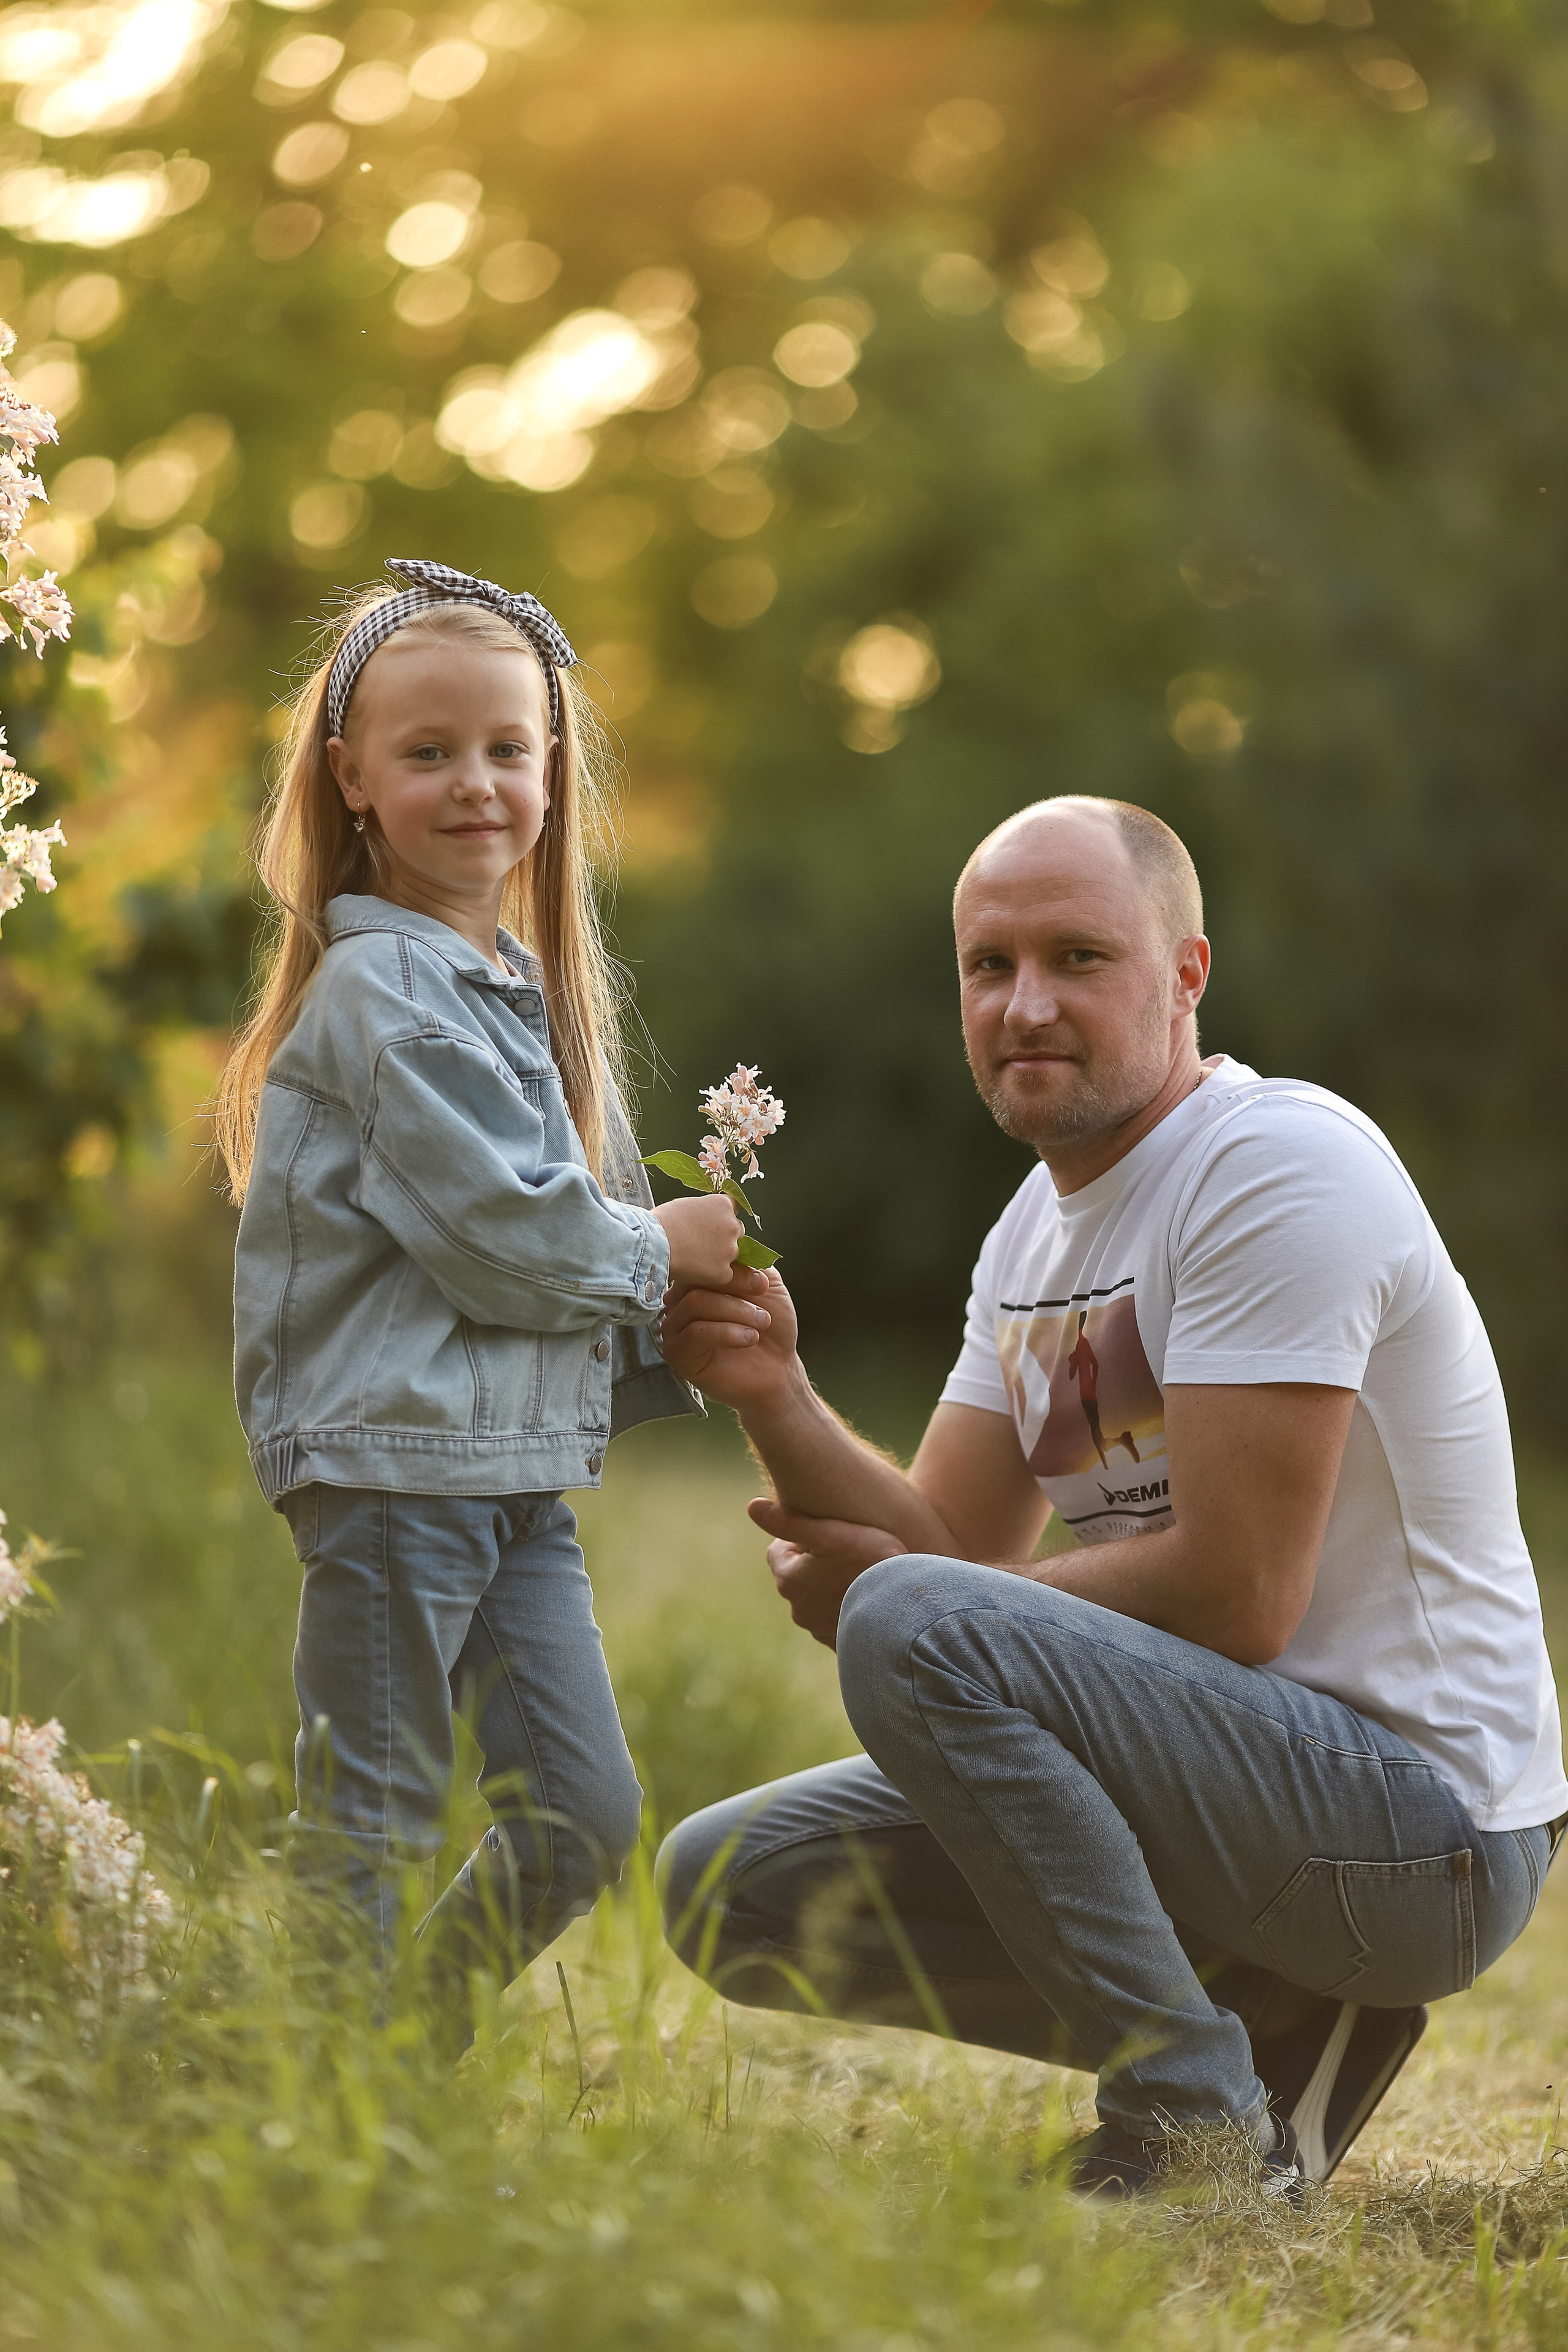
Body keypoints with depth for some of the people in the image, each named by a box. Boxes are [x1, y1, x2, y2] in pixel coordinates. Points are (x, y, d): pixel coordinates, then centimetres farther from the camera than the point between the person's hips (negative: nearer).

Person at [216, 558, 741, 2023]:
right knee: (367, 1841, -2)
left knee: (584, 1819, 9)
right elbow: (497, 1230, -20)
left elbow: (579, 1207, 20)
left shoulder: (527, 986, 16)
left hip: (524, 1467, 9)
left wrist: (679, 1336, 1)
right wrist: (657, 1252, -5)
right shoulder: (380, 988, -13)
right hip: (392, 1458, -9)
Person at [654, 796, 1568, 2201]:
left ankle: (1199, 2121, -16)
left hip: (1424, 1827, -9)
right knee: (727, 1881, 5)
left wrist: (883, 1596, -9)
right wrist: (780, 1403, -10)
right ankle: (1269, 2020, 6)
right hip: (1248, 1773, 9)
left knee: (917, 1628, -27)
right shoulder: (1038, 1233, 13)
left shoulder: (1278, 1166, -16)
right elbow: (950, 1548, 9)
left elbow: (1235, 1595, -21)